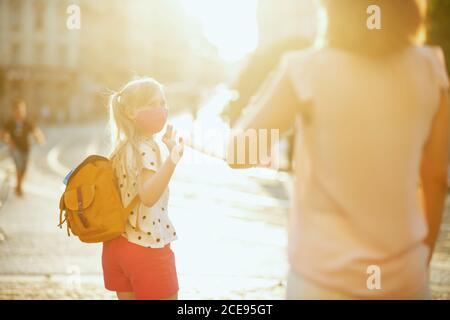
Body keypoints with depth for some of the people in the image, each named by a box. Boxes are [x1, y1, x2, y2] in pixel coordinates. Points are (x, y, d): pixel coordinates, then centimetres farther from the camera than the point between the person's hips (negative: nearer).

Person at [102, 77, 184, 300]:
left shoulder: (122, 148, 9)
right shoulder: (147, 148, -18)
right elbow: (148, 196, -34)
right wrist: (173, 159, -44)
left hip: (116, 245, 9)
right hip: (147, 247, -8)